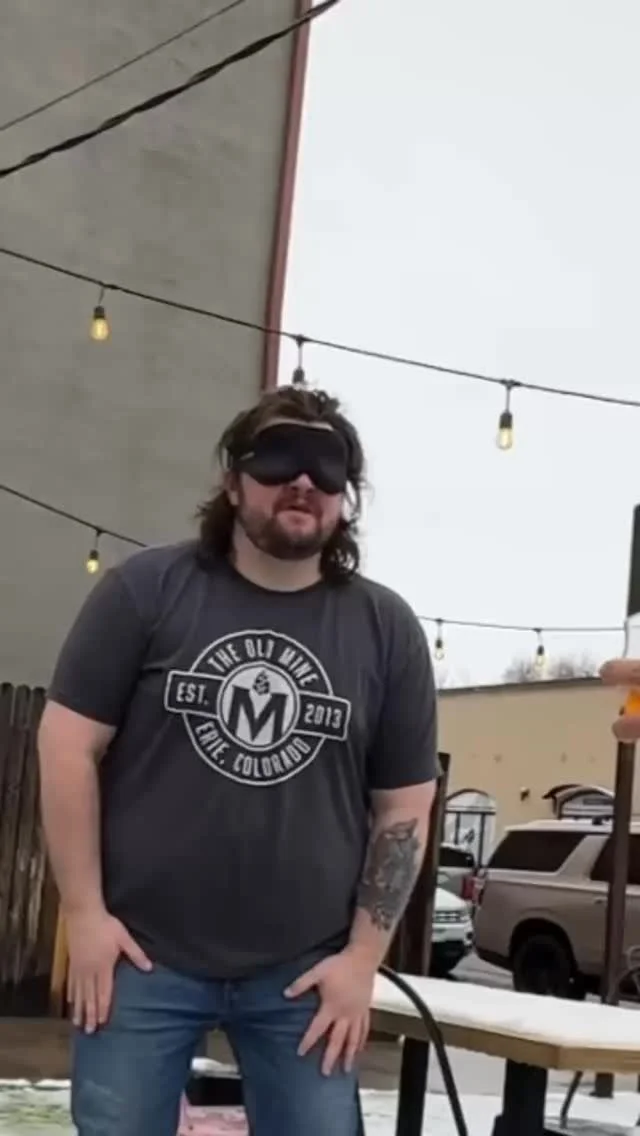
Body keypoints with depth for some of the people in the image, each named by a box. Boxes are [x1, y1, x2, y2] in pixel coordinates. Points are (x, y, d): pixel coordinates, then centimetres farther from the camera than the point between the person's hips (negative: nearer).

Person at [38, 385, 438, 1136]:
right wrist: (83, 912, -6)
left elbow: (405, 805, 5)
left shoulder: (387, 628, 2)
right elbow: (69, 744, -2)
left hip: (304, 971, 1)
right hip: (144, 954, -1)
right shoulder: (145, 591, -3)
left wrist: (363, 956, -1)